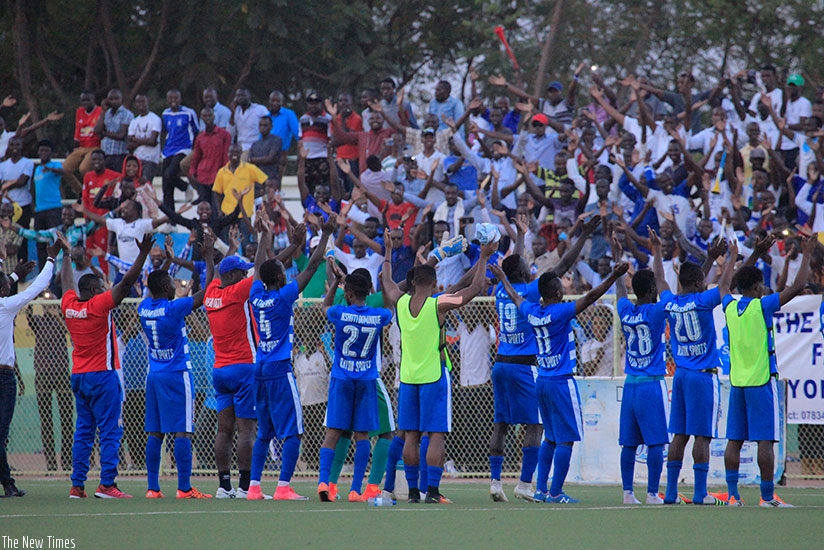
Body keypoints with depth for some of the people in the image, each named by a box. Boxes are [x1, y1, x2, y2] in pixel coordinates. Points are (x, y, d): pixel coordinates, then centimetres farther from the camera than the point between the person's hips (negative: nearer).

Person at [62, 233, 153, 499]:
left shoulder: (69, 306, 5)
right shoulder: (99, 305, -12)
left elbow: (67, 282, 25)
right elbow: (126, 283, -17)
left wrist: (66, 255, 40)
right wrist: (143, 254, -15)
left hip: (79, 376, 7)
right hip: (102, 376, -7)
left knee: (83, 431, 10)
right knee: (110, 431, -6)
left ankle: (77, 485, 7)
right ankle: (106, 484, -13)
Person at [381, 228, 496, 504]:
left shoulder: (401, 302, 0)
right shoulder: (438, 305, -12)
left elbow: (386, 281, 22)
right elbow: (475, 287, -8)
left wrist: (388, 251, 34)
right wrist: (484, 258, 1)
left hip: (408, 377, 5)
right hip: (434, 376, -5)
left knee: (410, 436, 7)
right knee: (436, 436, -4)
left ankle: (413, 491, 8)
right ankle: (432, 491, -10)